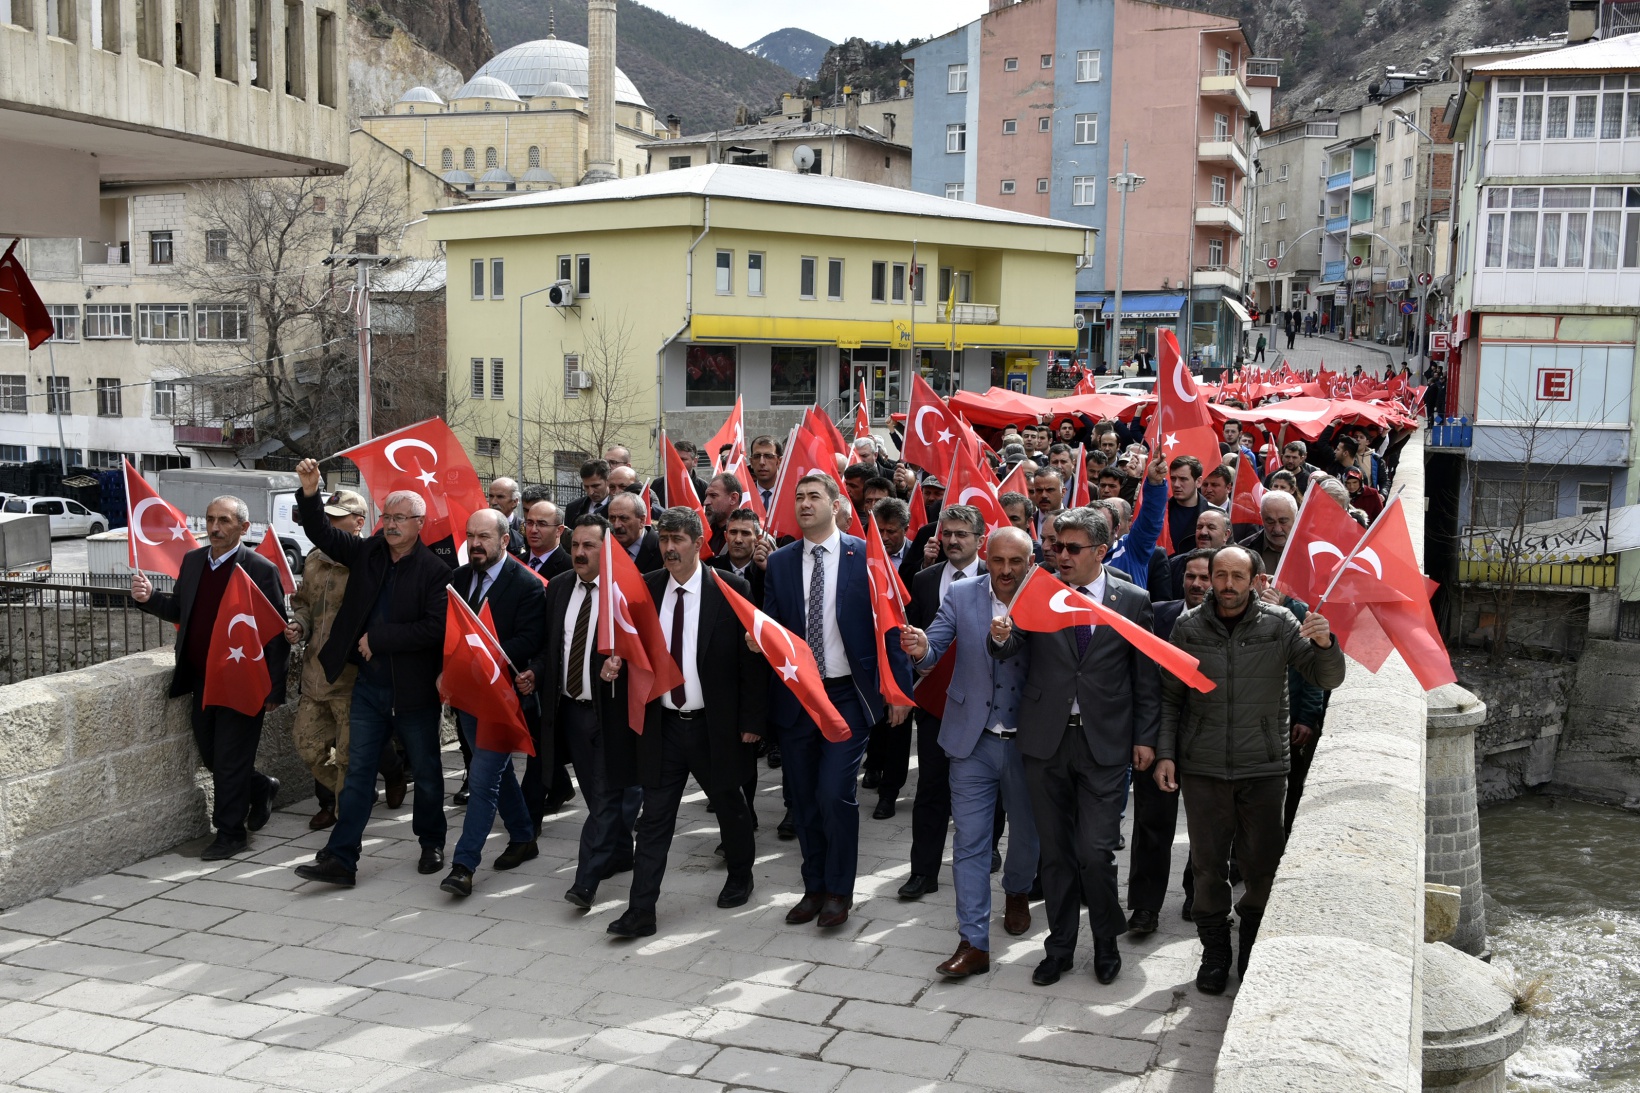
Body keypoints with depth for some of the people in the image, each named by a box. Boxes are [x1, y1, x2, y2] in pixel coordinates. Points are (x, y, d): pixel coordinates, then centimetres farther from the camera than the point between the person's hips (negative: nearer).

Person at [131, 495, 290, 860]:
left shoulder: (260, 569, -13)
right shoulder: (192, 561, 7)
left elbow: (277, 633, -12)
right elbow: (179, 611, 16)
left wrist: (274, 690, -13)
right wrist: (149, 597, -6)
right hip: (202, 680, 7)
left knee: (230, 759, 1)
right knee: (211, 754, 15)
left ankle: (230, 832, 16)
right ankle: (260, 789, 40)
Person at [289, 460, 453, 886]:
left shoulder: (434, 570, -13)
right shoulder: (366, 552, 4)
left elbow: (435, 627, -21)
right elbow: (321, 531, 6)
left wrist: (378, 638, -18)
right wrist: (309, 491, -11)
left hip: (414, 688, -4)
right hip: (369, 686, 4)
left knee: (426, 772, 12)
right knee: (358, 771, 5)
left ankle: (432, 844, 31)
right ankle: (340, 858, 5)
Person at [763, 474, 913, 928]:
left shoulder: (866, 555, -2)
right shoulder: (780, 562, 6)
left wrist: (900, 688, -4)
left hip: (848, 694, -3)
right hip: (793, 696, 4)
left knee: (835, 793, -10)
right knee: (804, 800, 9)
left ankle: (839, 891, 9)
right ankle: (814, 888, 25)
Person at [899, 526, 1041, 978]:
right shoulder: (962, 595, -5)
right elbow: (933, 649, -13)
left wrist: (1012, 638, -26)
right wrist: (919, 649, -34)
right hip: (973, 741, 0)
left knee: (1027, 832, 19)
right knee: (969, 842, 1)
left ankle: (1016, 892, 50)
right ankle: (973, 942, 9)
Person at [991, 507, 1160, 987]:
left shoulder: (1132, 601, 0)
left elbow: (1146, 677, 4)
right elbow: (1013, 646, -9)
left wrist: (1145, 738, 1)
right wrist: (1001, 636, -32)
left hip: (1105, 744, -2)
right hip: (1046, 740, 2)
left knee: (1096, 852, -5)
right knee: (1056, 851, 12)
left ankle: (1107, 942, 21)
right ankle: (1060, 946, 27)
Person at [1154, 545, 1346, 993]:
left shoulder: (1279, 624, -2)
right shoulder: (1188, 627, 1)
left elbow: (1329, 679, -5)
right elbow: (1170, 698, 7)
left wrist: (1325, 644, -25)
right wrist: (1165, 753, 0)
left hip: (1264, 767, 0)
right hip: (1202, 769, 1)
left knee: (1263, 866, 8)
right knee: (1208, 865, 9)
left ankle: (1255, 951, 31)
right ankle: (1215, 952, 27)